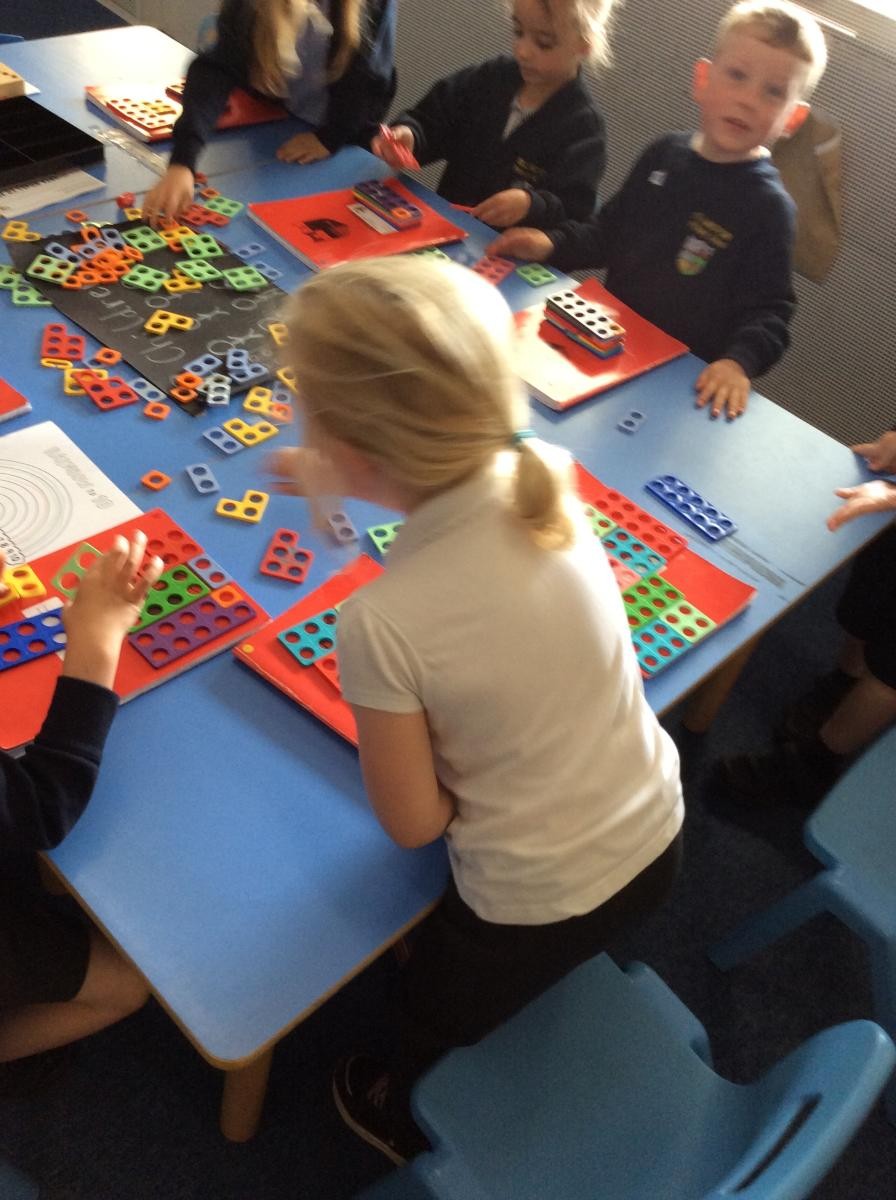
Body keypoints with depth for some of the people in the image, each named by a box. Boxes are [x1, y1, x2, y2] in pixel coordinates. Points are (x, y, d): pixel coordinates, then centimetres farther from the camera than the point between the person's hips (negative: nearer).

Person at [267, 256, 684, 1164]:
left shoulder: (381, 623, -34)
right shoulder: (543, 472, -19)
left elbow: (414, 824, -16)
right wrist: (351, 480, 20)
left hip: (538, 911, -3)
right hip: (659, 837, 4)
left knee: (432, 1018, 31)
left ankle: (414, 1124, 60)